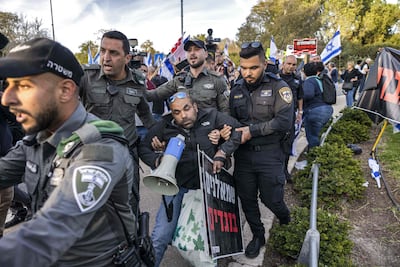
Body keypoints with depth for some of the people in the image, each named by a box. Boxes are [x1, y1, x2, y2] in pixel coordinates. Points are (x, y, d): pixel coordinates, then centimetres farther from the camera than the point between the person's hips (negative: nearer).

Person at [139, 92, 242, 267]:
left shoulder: (211, 116, -7)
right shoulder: (164, 126, -6)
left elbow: (237, 130, -3)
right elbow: (143, 148, 3)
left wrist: (222, 153, -15)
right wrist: (157, 161, -17)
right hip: (178, 186, 0)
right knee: (160, 236, -4)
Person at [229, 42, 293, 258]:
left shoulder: (278, 87, -8)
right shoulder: (236, 90, 6)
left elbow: (284, 121, -17)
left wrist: (252, 131, -19)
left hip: (269, 154, -4)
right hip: (243, 153, 4)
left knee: (270, 199, 6)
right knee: (247, 199, 12)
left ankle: (285, 218, 43)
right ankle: (258, 236, 36)